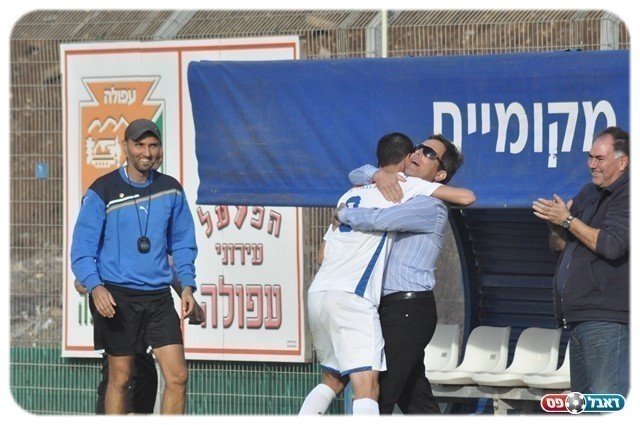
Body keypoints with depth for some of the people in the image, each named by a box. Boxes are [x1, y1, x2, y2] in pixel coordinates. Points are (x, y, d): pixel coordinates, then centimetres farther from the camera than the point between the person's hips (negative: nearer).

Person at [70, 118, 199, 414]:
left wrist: (187, 284, 3)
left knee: (178, 376, -5)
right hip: (117, 298, -3)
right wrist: (95, 287, -20)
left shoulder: (171, 190, 7)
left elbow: (183, 243, 18)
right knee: (120, 379, 2)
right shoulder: (102, 192, -4)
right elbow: (82, 249, -4)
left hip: (159, 297, 3)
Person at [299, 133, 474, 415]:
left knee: (332, 380, 23)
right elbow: (466, 197, 1)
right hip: (351, 297, -7)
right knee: (367, 388, -13)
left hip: (319, 293, 7)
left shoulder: (350, 195, 23)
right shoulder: (405, 186, 5)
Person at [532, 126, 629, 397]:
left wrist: (567, 220, -14)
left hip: (607, 319, -10)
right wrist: (555, 226, -2)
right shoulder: (588, 195, 18)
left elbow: (611, 245, -21)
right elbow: (558, 245, 22)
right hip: (578, 318, 10)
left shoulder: (627, 197, -8)